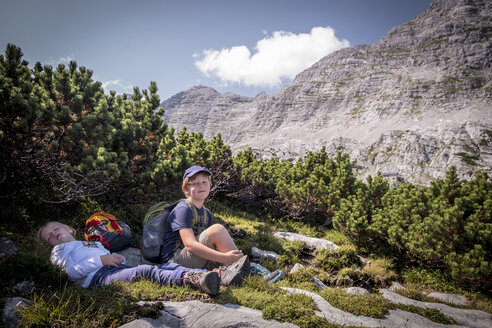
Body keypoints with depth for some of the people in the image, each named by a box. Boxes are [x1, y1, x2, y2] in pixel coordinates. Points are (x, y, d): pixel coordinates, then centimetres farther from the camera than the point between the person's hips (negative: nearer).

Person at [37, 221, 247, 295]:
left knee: (167, 266, -20)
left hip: (119, 269, 6)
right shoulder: (60, 250, 26)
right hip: (99, 276, -6)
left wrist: (117, 258, 8)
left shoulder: (95, 244, 41)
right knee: (147, 271, -37)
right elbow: (73, 271, 6)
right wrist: (101, 260, -4)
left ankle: (217, 276, -40)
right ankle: (194, 281, -64)